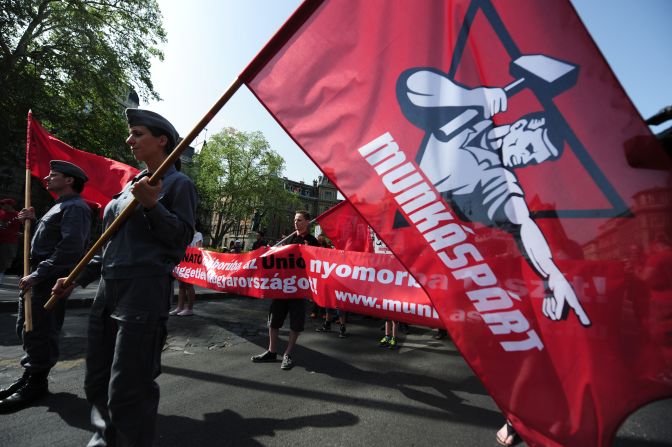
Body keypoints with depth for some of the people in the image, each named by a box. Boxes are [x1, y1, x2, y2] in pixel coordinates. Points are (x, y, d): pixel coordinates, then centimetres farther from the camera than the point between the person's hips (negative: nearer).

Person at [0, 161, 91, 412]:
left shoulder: (75, 207, -13)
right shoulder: (60, 207, 21)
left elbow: (70, 246, -24)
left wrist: (38, 275, -23)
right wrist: (34, 220, 9)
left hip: (52, 280, -11)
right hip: (39, 277, 11)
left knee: (39, 333, -3)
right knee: (26, 329, 17)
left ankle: (36, 383, 10)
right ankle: (30, 376, 29)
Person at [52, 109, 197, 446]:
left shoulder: (178, 183, -4)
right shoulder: (132, 183, 19)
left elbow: (182, 238, -11)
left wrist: (152, 205, -21)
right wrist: (78, 278, 19)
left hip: (144, 292, -8)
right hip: (108, 289, 9)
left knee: (127, 389, -3)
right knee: (96, 382, 17)